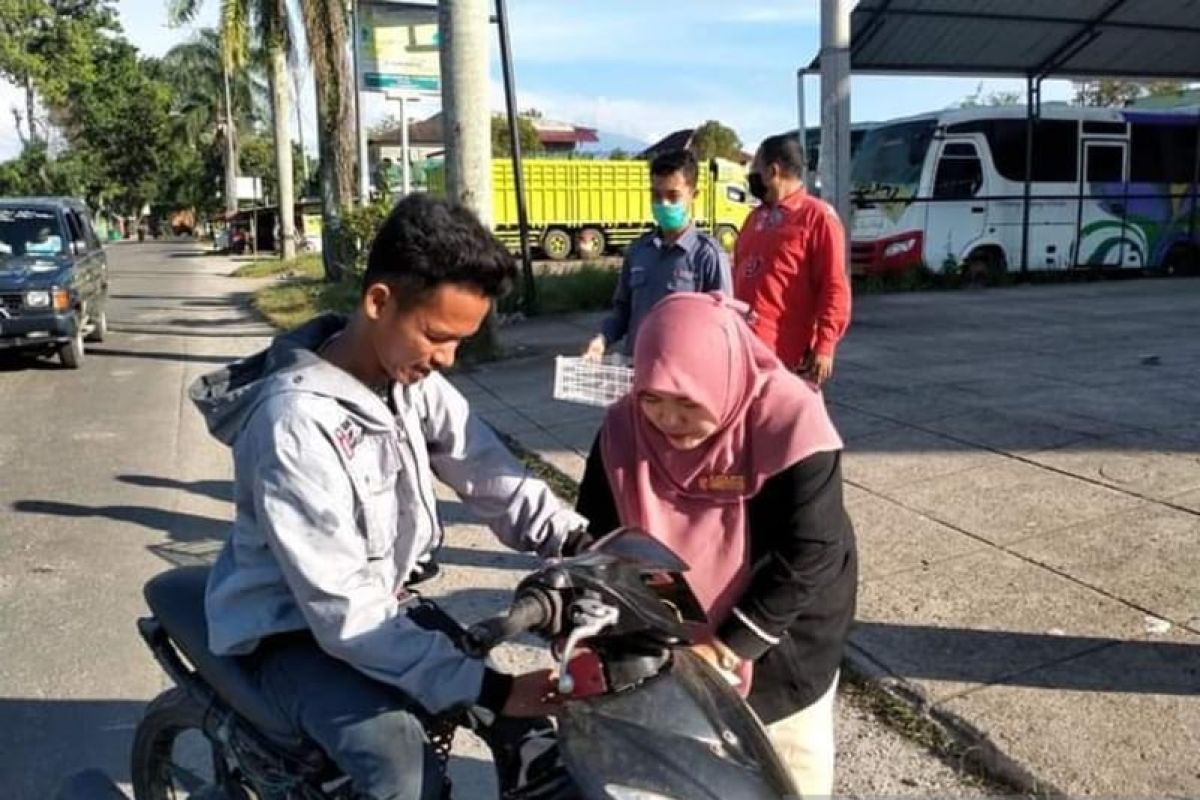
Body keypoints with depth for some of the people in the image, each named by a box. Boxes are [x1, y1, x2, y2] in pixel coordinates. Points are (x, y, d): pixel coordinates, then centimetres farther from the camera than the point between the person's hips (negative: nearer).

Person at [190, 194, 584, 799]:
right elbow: (344, 613, -30)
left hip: (389, 602, 7)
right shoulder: (297, 422, -30)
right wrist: (485, 689, -33)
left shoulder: (412, 379, -7)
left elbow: (491, 477, -8)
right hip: (296, 628, -6)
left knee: (536, 711, -4)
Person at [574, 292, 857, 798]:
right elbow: (597, 535, -8)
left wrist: (729, 643, -26)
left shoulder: (790, 423, -28)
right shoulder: (624, 429, -16)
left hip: (784, 639, -3)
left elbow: (808, 553, -26)